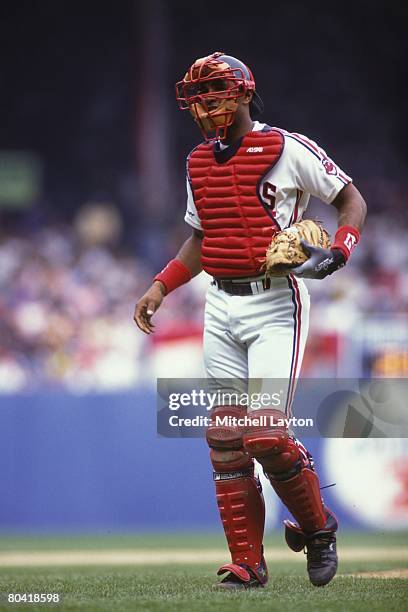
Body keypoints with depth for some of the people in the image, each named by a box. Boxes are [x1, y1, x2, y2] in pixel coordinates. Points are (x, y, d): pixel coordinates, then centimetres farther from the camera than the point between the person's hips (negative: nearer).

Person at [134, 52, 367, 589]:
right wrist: (159, 289, 13)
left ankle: (318, 527, 11)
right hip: (221, 308, 6)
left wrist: (337, 251, -16)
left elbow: (352, 200, 1)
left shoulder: (288, 150, -7)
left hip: (275, 305, -6)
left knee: (267, 436, -14)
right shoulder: (199, 163, 12)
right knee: (224, 440, 1)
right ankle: (247, 564, 6)